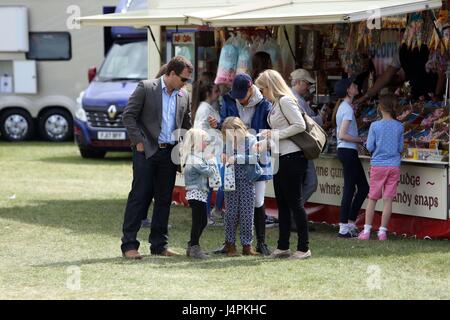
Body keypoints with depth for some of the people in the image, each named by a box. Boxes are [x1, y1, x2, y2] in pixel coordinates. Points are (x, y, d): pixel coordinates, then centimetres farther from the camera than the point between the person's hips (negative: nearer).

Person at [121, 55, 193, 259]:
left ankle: (159, 244, 14)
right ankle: (129, 244, -4)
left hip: (170, 152, 5)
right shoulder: (146, 88, -4)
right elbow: (129, 115, -5)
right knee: (139, 196, -6)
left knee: (164, 199, 7)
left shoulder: (184, 96, 12)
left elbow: (186, 125, 21)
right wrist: (138, 141, -10)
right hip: (146, 151, -5)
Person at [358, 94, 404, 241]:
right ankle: (382, 231, 4)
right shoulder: (399, 127, -2)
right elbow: (400, 148, 5)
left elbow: (370, 147, -6)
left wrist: (366, 143, 15)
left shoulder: (375, 126, -8)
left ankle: (366, 230, 6)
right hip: (394, 165, 1)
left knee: (372, 199, 7)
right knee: (388, 199, 3)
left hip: (378, 165, -1)